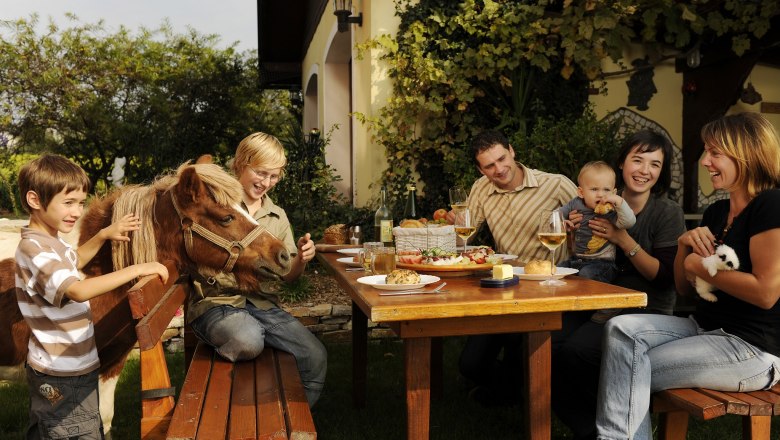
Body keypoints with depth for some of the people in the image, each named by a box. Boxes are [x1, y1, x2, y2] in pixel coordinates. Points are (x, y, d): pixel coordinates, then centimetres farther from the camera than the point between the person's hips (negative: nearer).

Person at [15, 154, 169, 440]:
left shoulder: (49, 241, 7)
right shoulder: (35, 250, -25)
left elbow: (73, 262, 28)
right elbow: (78, 290, -39)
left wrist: (104, 235, 13)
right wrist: (137, 269, -38)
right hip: (63, 377, -10)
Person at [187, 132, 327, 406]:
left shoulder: (277, 216, 14)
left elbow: (287, 275, 14)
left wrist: (301, 260, -8)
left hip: (263, 304, 5)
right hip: (217, 302, -4)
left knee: (316, 356, -15)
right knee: (248, 341, -37)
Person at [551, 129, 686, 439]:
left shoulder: (668, 213, -5)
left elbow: (665, 277, -10)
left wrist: (625, 240, -19)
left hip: (646, 311, -4)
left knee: (576, 350, -29)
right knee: (547, 346, -23)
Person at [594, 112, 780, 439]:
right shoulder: (716, 212, 13)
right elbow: (685, 287, 15)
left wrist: (700, 267, -10)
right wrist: (685, 244, -4)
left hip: (753, 349, -8)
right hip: (704, 327, 8)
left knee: (628, 373, -15)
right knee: (621, 329, -16)